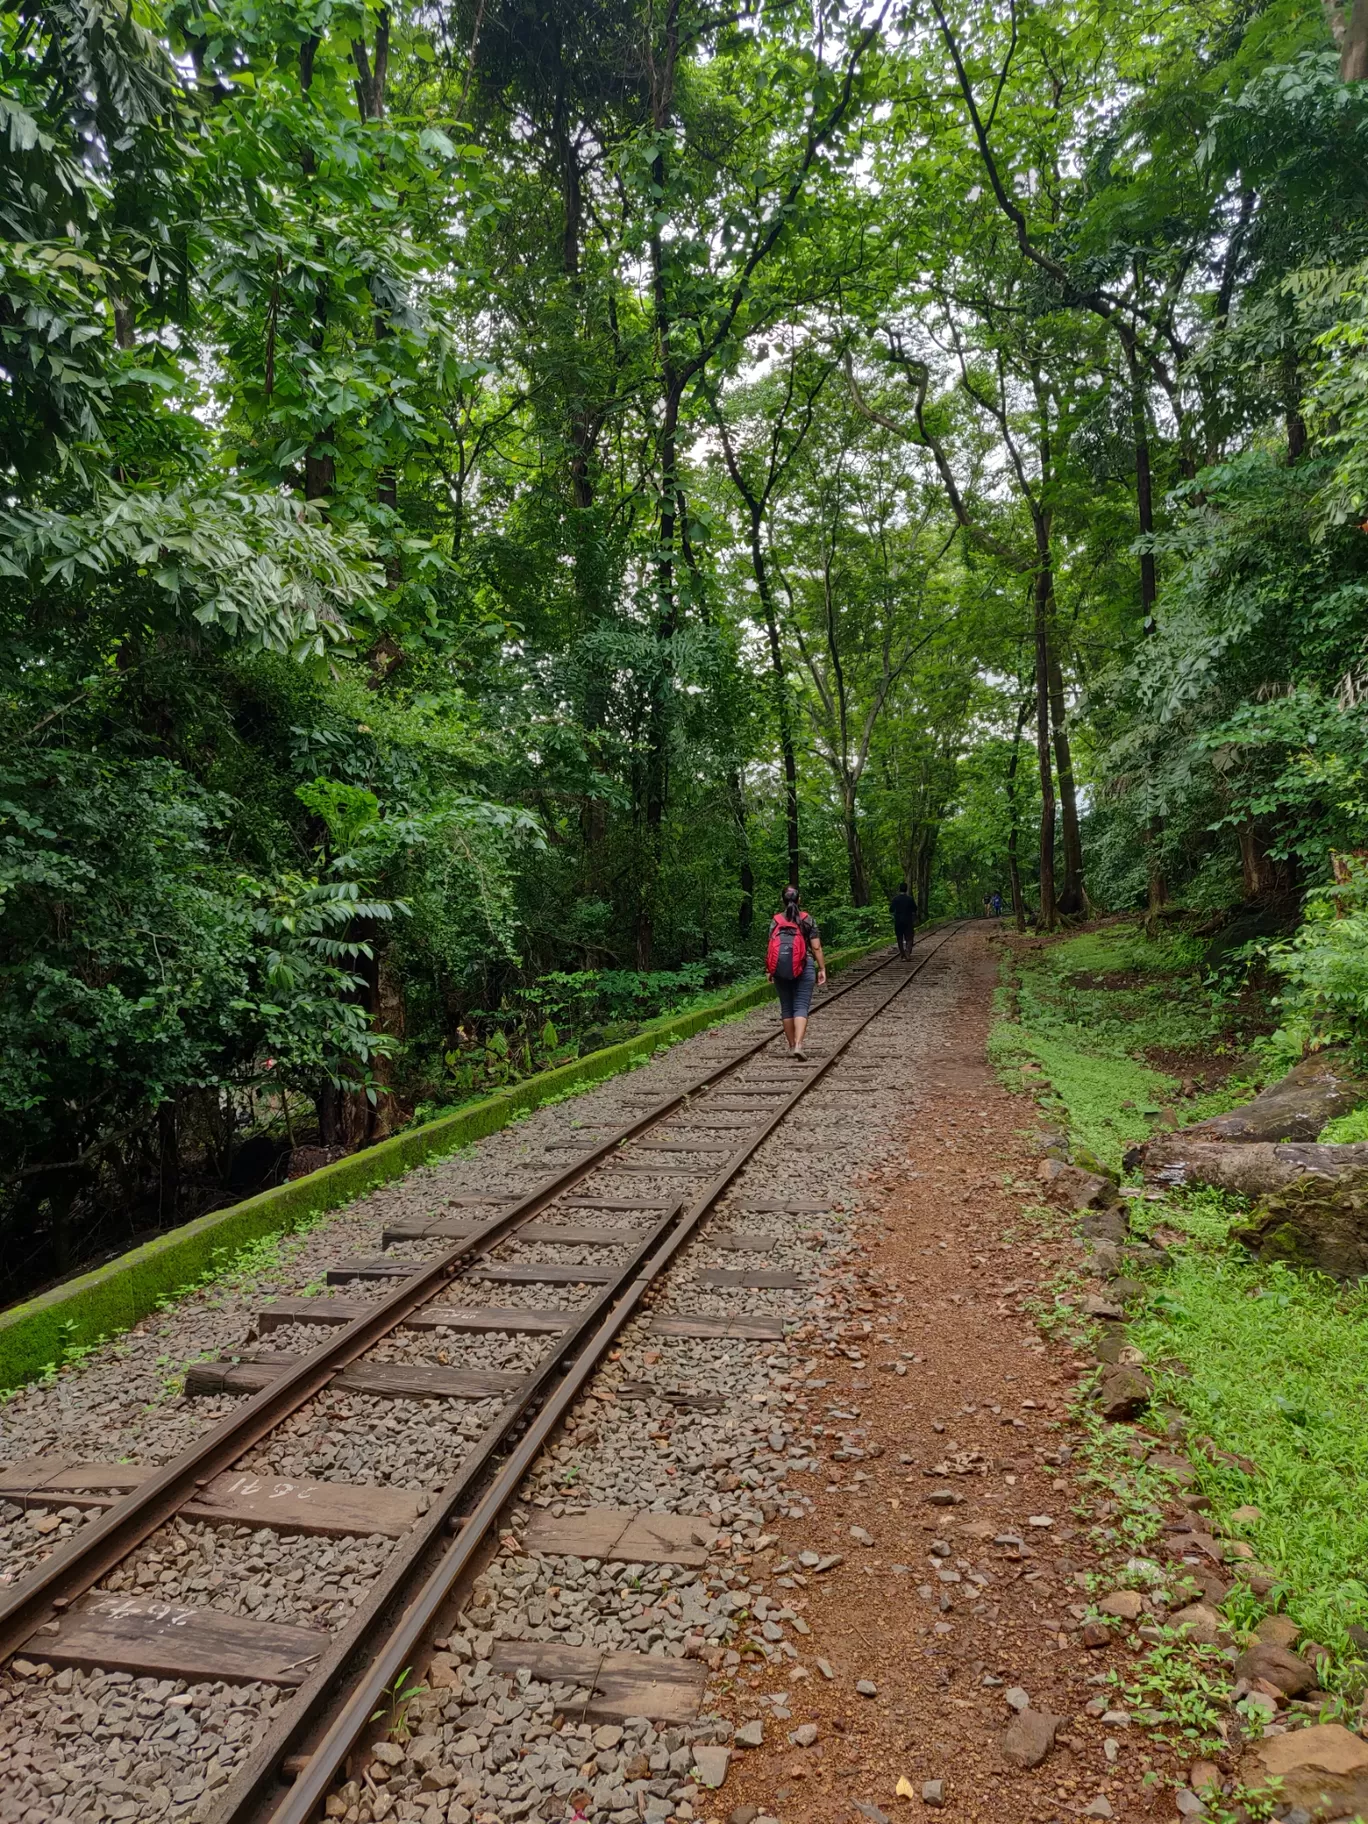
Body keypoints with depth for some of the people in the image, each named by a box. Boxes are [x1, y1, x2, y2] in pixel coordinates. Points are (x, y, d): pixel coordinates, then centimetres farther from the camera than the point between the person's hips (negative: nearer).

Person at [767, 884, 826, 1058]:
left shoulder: (775, 920, 5)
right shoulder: (808, 919, 2)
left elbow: (771, 946, 4)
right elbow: (816, 947, -1)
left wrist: (771, 970, 13)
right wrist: (822, 969, 4)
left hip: (780, 967, 2)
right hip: (804, 967, -2)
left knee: (786, 1008, 11)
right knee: (801, 1007, -3)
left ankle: (791, 1046, 16)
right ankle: (798, 1044, -18)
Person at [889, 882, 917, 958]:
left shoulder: (895, 899, -6)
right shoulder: (910, 898, -5)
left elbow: (891, 910, -4)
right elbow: (915, 910, 0)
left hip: (898, 921, 0)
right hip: (908, 921, 0)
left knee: (900, 938, 11)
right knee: (908, 938, 1)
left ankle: (902, 954, 15)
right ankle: (908, 953, -19)